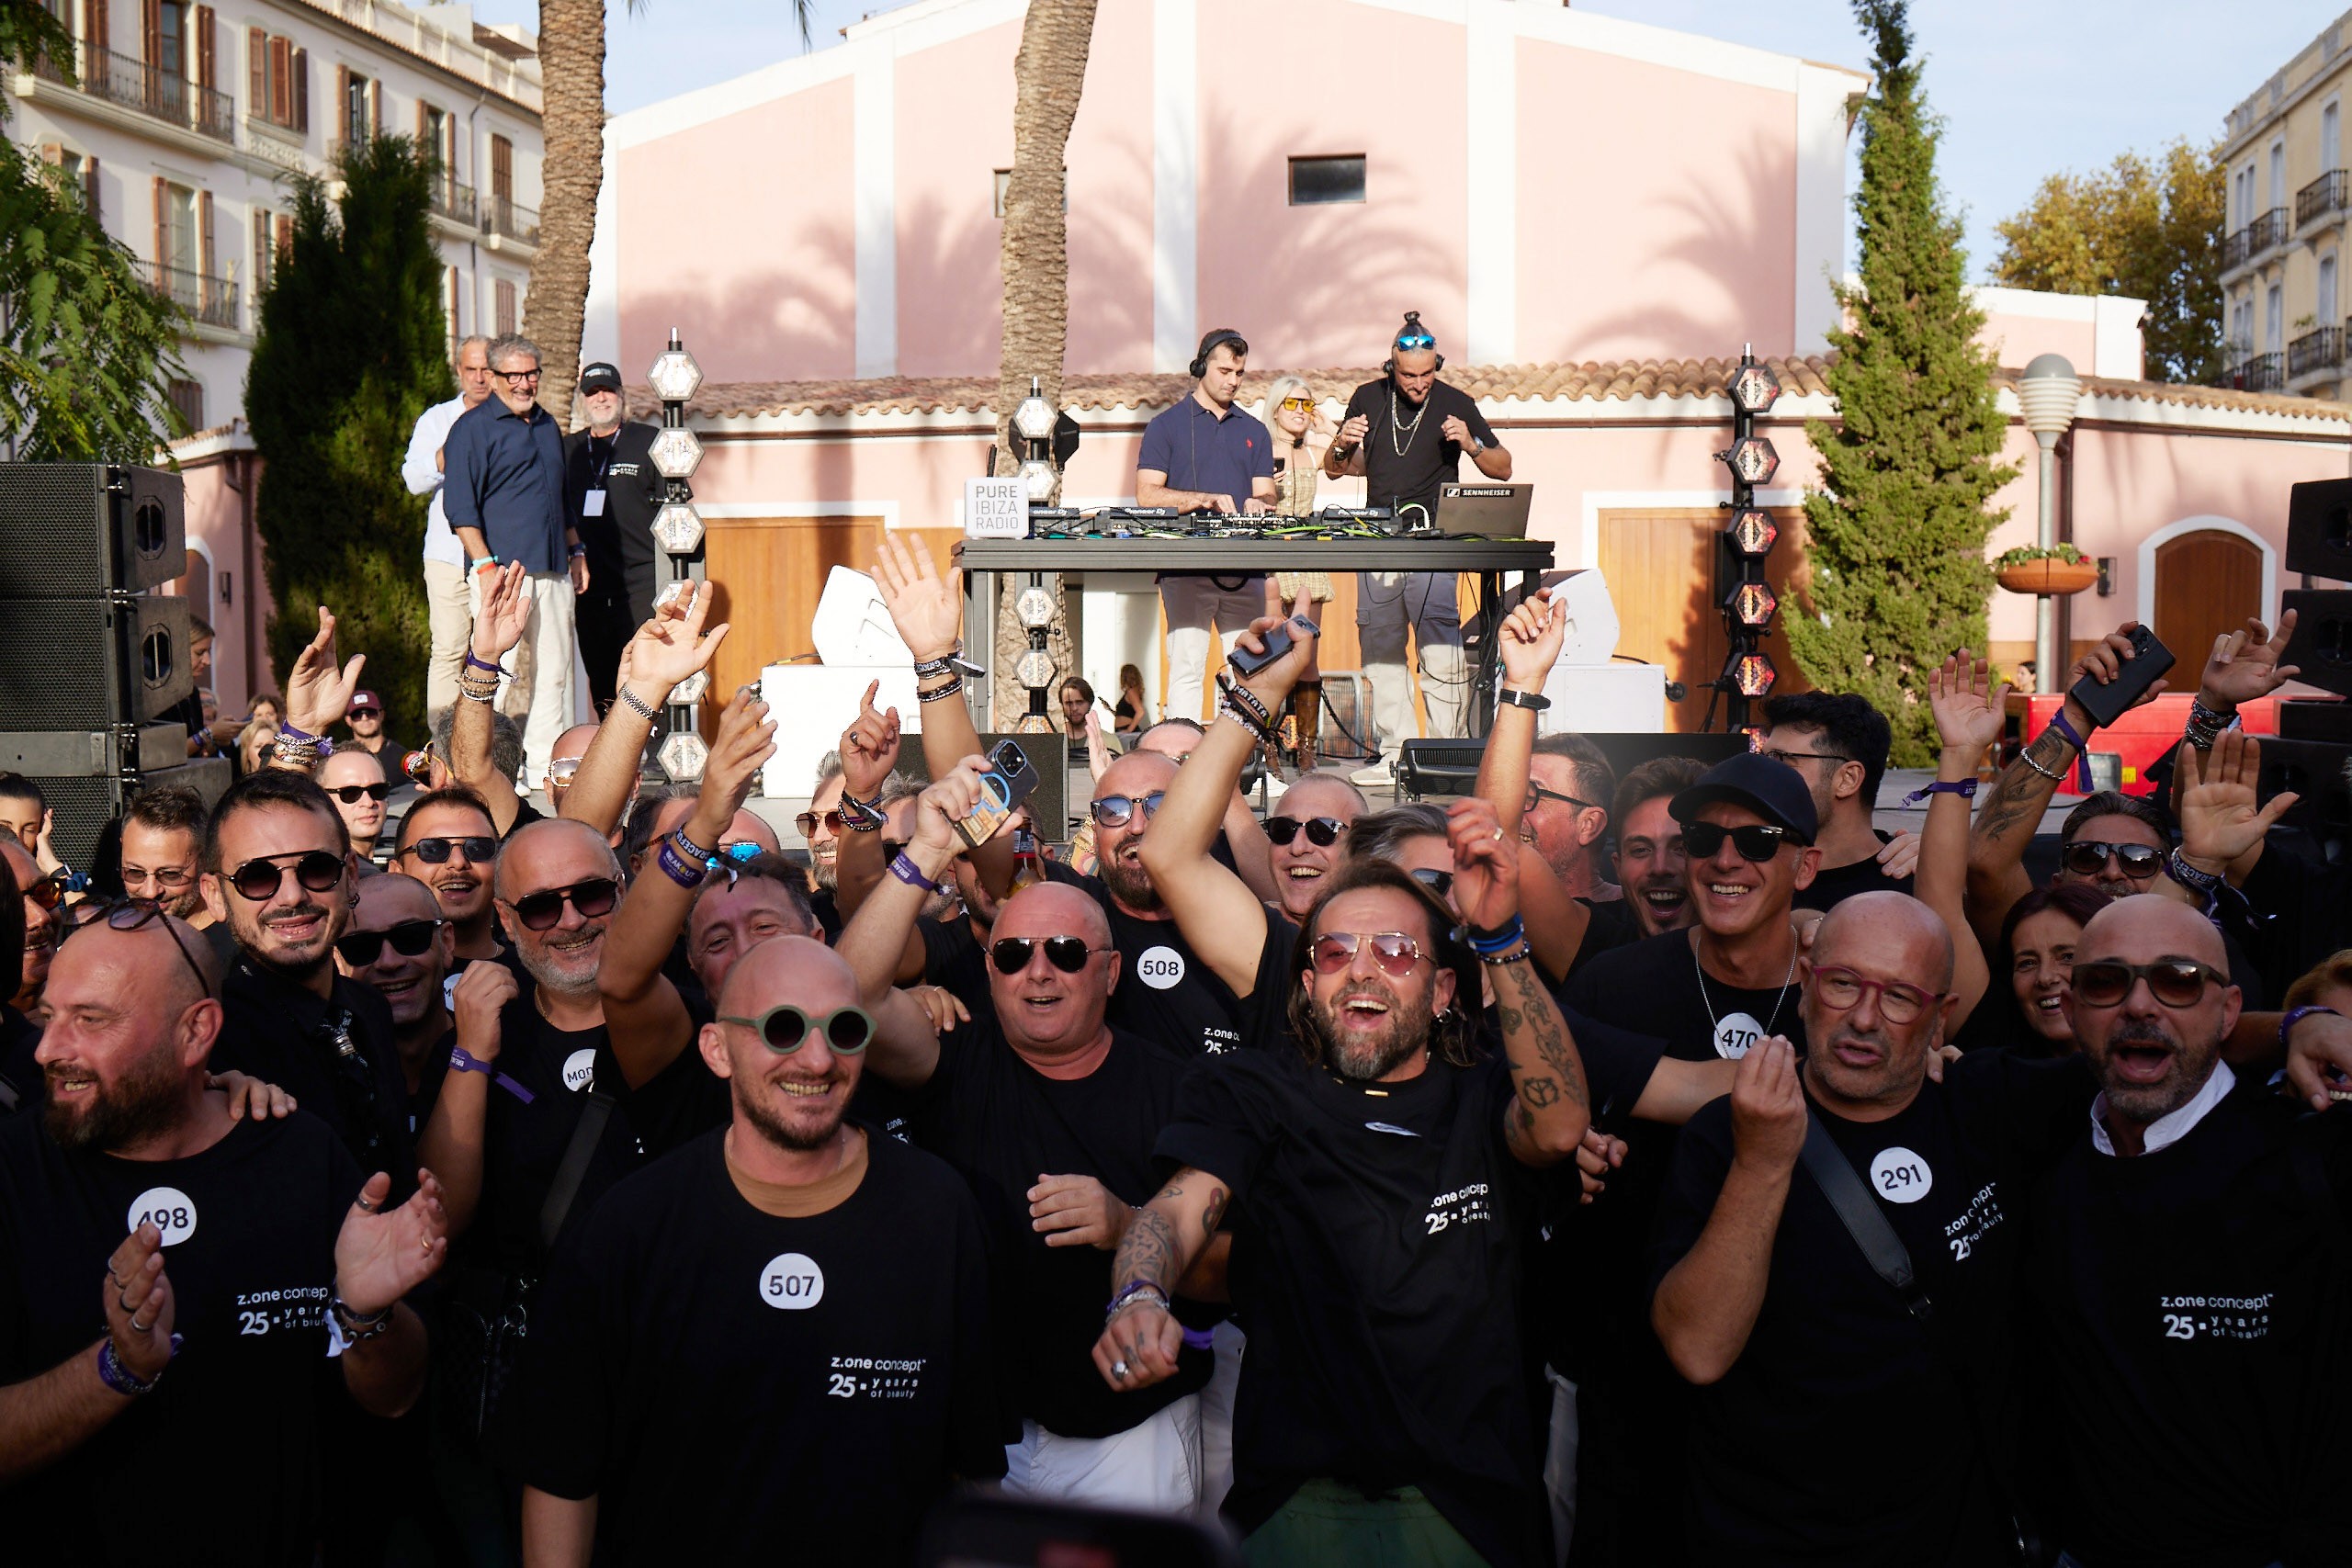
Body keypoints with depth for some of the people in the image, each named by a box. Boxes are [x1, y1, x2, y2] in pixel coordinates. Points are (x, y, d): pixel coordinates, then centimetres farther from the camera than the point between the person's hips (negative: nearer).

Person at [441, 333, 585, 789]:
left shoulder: (548, 425, 20)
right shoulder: (473, 427, -2)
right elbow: (460, 507, -8)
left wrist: (576, 551, 24)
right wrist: (486, 566, -16)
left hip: (552, 571, 7)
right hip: (502, 568, -7)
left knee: (554, 670, 6)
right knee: (503, 670, -10)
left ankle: (546, 765, 12)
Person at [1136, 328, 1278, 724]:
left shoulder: (1253, 431, 20)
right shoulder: (1166, 425, 8)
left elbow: (1266, 494, 14)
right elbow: (1147, 493, -3)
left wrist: (1257, 505, -10)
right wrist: (1205, 500, -15)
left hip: (1245, 566, 4)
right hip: (1187, 566, -4)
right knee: (1186, 668, -10)